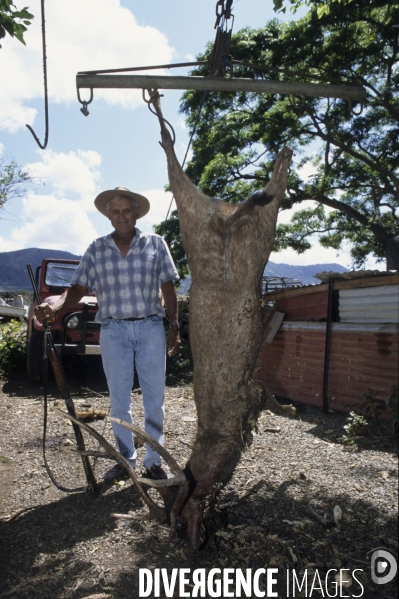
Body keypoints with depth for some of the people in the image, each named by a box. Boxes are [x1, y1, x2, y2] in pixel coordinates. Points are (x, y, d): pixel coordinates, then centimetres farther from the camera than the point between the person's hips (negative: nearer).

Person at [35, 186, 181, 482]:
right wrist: (53, 306, -20)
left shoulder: (155, 243, 4)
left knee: (155, 398, 5)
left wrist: (175, 327, 0)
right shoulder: (96, 249, 6)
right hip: (113, 330, 1)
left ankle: (154, 461, 20)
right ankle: (126, 458, 26)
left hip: (151, 327, -1)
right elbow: (78, 289, 0)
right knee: (119, 399, 9)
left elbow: (168, 288, 5)